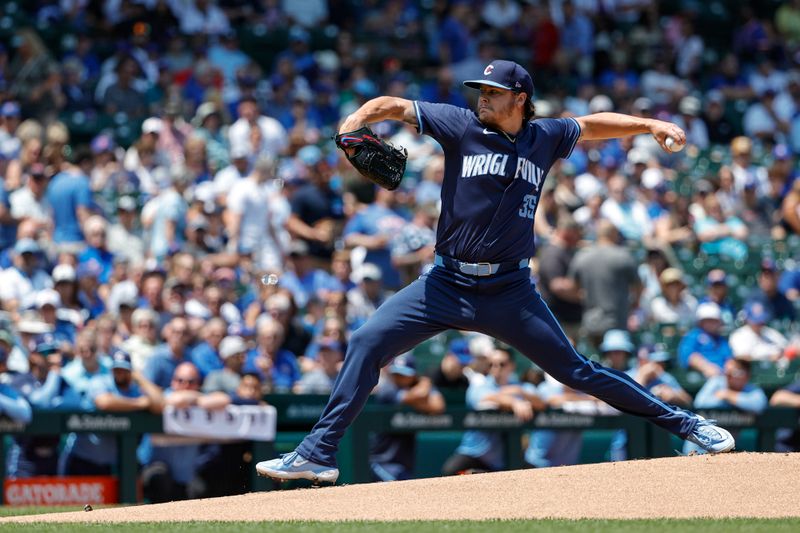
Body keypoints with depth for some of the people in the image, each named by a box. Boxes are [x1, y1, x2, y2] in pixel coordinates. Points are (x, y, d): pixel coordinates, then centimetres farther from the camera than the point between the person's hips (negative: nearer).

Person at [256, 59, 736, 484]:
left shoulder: (544, 138, 6)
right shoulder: (462, 127, 0)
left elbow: (592, 125, 23)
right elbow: (391, 106, -3)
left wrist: (649, 125, 14)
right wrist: (350, 127, -20)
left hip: (511, 291, 0)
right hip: (448, 285, 0)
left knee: (576, 371, -1)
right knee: (367, 342, -13)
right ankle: (318, 454, -10)